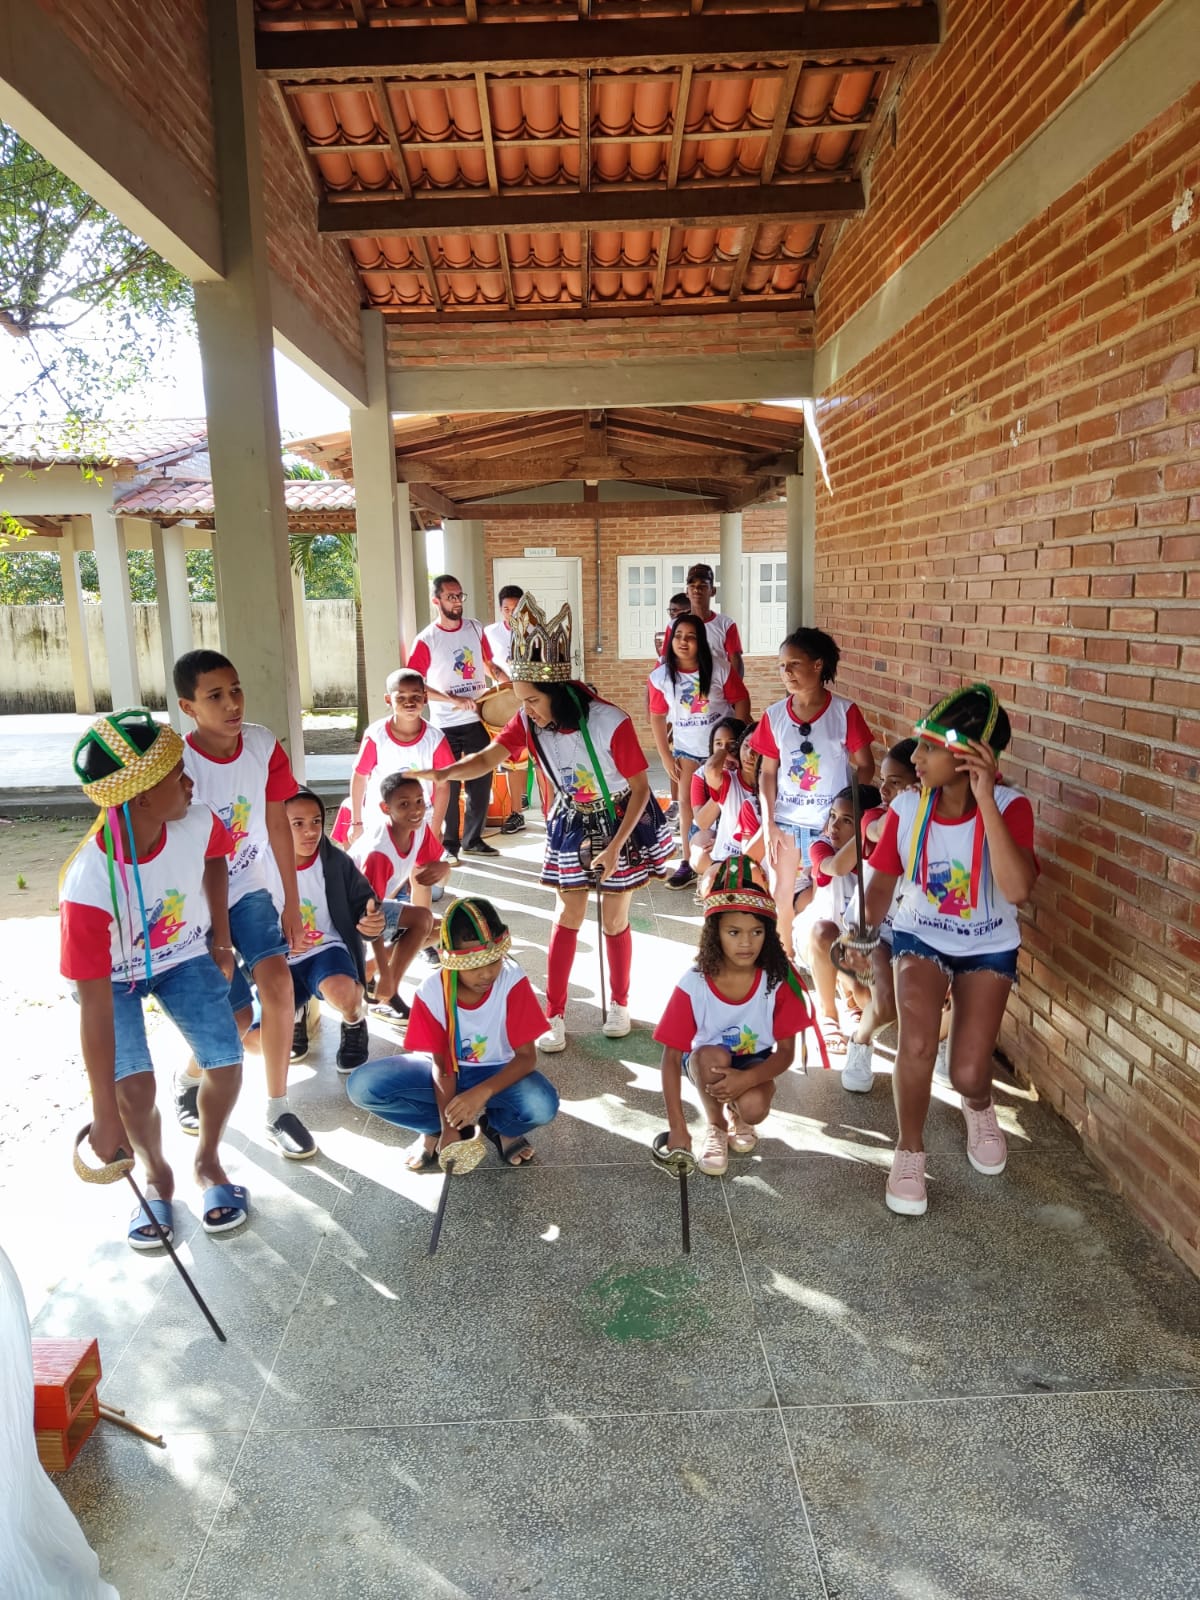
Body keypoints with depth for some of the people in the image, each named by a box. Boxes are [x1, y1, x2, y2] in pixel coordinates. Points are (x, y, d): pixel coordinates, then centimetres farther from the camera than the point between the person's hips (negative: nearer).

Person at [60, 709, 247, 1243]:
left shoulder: (197, 824, -28)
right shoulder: (87, 886, -38)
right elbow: (94, 1006, -33)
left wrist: (221, 940, 3)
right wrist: (104, 1114, -27)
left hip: (183, 956, 3)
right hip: (112, 977, -3)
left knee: (226, 1062, -10)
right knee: (134, 1086, -18)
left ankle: (207, 1163, 19)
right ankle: (157, 1176, 15)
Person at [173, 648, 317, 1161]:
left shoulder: (264, 745, -11)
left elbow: (277, 824, -1)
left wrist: (291, 902, 1)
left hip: (248, 888, 3)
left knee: (277, 982, -14)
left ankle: (277, 1111, 4)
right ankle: (188, 1079, 31)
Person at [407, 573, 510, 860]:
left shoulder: (475, 628, 4)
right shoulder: (426, 640, -10)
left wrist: (502, 678, -3)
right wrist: (454, 700, -19)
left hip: (478, 720, 4)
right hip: (446, 726, -4)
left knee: (481, 783, 11)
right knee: (448, 786, 4)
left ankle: (473, 839, 26)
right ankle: (449, 844, 18)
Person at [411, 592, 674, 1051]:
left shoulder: (610, 722, -30)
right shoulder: (529, 720, -17)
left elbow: (640, 789, -21)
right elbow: (488, 758, -25)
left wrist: (615, 848, -21)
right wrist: (441, 774, -44)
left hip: (621, 820, -3)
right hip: (572, 822, 3)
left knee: (614, 919, 8)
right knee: (567, 917, 5)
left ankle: (619, 1004, 31)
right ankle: (554, 1016, 14)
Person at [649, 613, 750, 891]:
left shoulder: (719, 669, -17)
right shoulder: (660, 676, -12)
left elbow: (741, 702, -8)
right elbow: (657, 717, -5)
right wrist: (666, 757, -5)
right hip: (687, 748, 2)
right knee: (687, 801, -1)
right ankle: (688, 863, 5)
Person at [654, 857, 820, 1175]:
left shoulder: (778, 980, -20)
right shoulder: (694, 985, -23)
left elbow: (785, 1051, -14)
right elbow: (671, 1056, -19)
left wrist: (746, 1079, -34)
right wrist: (677, 1127, -23)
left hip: (754, 1063, 0)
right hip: (705, 1062, 0)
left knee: (754, 1108, -30)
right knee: (714, 1056, -34)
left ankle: (736, 1114, 9)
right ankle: (714, 1124, -4)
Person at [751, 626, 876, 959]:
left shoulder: (845, 711, -9)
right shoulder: (775, 715, -2)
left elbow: (865, 766, -4)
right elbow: (768, 773, 2)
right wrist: (768, 824, -4)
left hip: (832, 821, -2)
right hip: (786, 820, 3)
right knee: (780, 895, 10)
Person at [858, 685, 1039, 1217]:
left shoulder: (1009, 807, -22)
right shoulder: (907, 808, -15)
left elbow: (1017, 890, -39)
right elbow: (882, 880, -6)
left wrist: (986, 800, -40)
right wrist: (863, 933, -24)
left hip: (988, 948, -1)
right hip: (921, 938, 1)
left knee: (967, 1073, -11)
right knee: (916, 1043, -24)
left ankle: (978, 1107, 30)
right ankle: (910, 1152, 4)